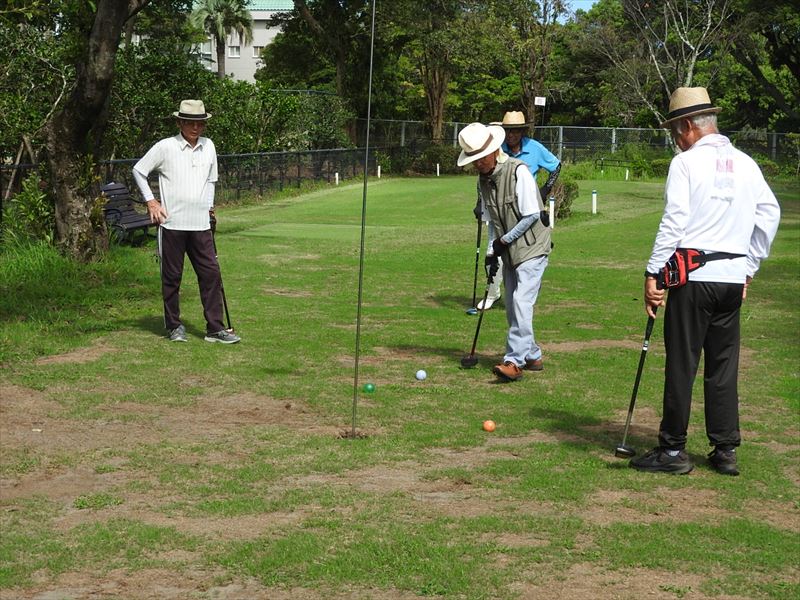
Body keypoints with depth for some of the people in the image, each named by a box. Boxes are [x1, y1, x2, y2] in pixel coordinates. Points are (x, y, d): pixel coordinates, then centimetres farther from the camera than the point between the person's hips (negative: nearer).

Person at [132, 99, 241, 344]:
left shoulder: (208, 147, 11)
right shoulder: (165, 147, -4)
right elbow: (138, 170, 4)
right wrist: (151, 201, -1)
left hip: (200, 224, 4)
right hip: (172, 223, -4)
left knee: (211, 274, -1)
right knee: (172, 276, 4)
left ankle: (215, 328, 3)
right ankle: (174, 326, 16)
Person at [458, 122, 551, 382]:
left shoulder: (518, 171, -18)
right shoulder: (483, 179, 5)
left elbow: (532, 215, -18)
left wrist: (505, 240, -13)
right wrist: (493, 251, 6)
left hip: (531, 248, -8)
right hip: (509, 252, 8)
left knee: (521, 303, -16)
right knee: (512, 307, 10)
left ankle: (514, 360, -18)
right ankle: (532, 356, 23)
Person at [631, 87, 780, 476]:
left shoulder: (686, 163, -6)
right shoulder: (746, 164, 10)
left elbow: (673, 222, -13)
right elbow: (769, 214, 11)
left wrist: (653, 273, -10)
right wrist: (749, 267, 18)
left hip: (693, 274, -5)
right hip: (733, 276, 5)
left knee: (681, 365, 1)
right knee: (724, 366, 10)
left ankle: (673, 450, 6)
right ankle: (726, 450, 13)